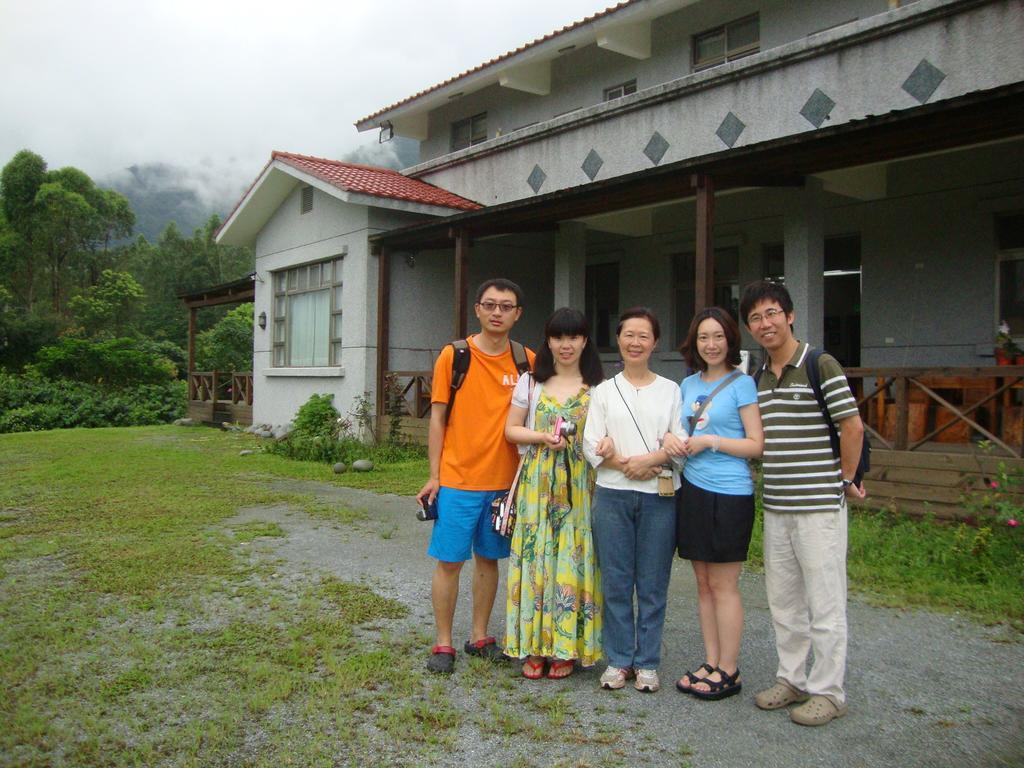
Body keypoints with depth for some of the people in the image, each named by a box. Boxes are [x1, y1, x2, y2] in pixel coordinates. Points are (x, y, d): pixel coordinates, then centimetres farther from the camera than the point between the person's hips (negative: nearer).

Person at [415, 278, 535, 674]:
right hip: (457, 479, -2)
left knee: (488, 559, 13)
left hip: (504, 480, 3)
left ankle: (480, 637, 27)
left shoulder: (527, 362, 3)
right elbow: (438, 419, -1)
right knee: (448, 562, 3)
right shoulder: (453, 355, -4)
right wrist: (434, 476, -5)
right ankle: (443, 643, 17)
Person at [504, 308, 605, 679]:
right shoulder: (531, 382, 9)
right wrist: (543, 437, -10)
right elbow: (511, 429, 8)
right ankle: (534, 646, 12)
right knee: (536, 558, 1)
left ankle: (566, 647, 12)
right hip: (538, 482, 1)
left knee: (573, 560, 0)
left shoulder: (598, 387, 6)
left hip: (580, 484, -1)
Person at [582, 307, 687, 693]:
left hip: (660, 496, 0)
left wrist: (647, 460, -16)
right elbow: (592, 446, 0)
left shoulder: (671, 390, 8)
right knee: (616, 581, 5)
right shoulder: (603, 391, 9)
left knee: (653, 583, 5)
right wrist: (626, 466, -14)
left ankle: (647, 662, 17)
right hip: (612, 495, 1)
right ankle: (619, 660, 18)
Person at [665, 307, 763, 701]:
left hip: (729, 495, -6)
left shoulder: (742, 384, -6)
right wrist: (670, 438, -1)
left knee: (723, 585, 1)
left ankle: (728, 671, 13)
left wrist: (711, 441, -17)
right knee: (703, 583, 12)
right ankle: (710, 663, 23)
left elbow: (756, 445, -9)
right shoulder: (688, 384, 12)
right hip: (693, 490, 6)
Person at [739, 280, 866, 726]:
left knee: (825, 604, 2)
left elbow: (852, 426, -11)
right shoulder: (758, 378, 12)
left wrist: (845, 479, -5)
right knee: (782, 600, 15)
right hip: (775, 505, 7)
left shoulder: (821, 366, -9)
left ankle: (828, 692, 15)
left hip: (819, 505, -7)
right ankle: (791, 679, 29)